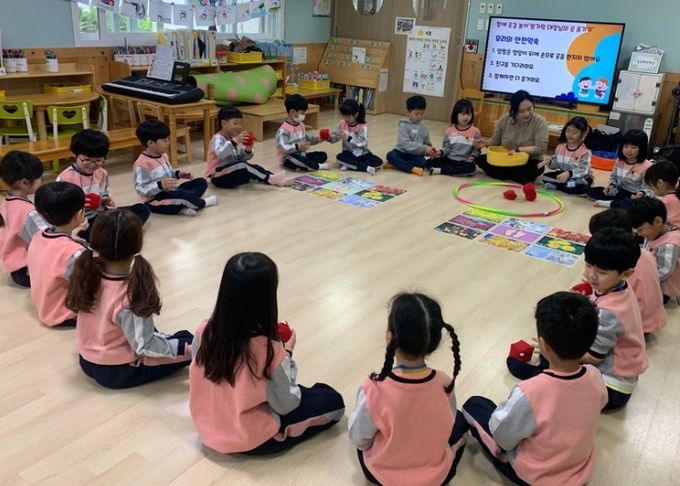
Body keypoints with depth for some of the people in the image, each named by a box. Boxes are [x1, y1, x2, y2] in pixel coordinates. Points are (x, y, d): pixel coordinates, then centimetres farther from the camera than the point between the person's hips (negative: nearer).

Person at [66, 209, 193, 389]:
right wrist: (185, 348, -16)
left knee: (151, 332, 27)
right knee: (188, 342, 4)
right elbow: (145, 347, -24)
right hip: (118, 372, -7)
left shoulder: (87, 276, -14)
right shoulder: (131, 296, -31)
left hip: (87, 362, 7)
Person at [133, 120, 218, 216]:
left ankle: (184, 206, -18)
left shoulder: (162, 155, 8)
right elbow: (140, 189, -23)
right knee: (182, 194, -35)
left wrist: (178, 174, 4)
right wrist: (160, 185, -34)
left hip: (172, 192, 10)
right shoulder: (142, 163, -21)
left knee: (201, 182, 6)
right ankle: (201, 203, 0)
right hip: (158, 200, -9)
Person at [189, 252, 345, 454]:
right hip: (249, 441, -4)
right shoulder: (269, 350, -33)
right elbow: (285, 405, -17)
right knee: (333, 400, 10)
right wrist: (287, 354, -7)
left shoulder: (204, 331, -18)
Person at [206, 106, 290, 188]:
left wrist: (248, 151, -10)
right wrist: (234, 141, -42)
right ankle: (269, 179, -28)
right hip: (219, 176, -9)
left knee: (254, 167, -7)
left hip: (233, 173, 9)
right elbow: (220, 154, -34)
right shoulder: (218, 138, -13)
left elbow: (241, 158, 10)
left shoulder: (234, 138, 12)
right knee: (242, 165, -28)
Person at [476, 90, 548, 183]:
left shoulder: (540, 121, -15)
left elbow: (541, 148, -21)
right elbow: (495, 141, 6)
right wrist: (485, 143, -15)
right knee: (481, 160, -17)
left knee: (535, 168, -38)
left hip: (529, 162, -3)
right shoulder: (505, 119, -5)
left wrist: (518, 150, -25)